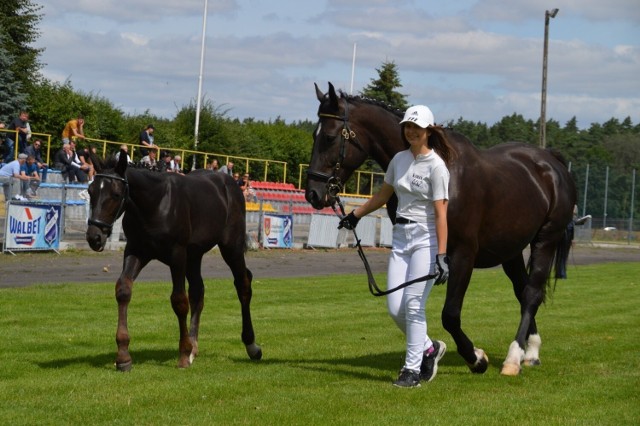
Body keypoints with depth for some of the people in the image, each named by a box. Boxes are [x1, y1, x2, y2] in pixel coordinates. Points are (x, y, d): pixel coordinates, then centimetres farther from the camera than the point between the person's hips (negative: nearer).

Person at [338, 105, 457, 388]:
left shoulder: (436, 166, -11)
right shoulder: (399, 159, 9)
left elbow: (440, 213, -16)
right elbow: (383, 195, 24)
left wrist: (442, 256, -22)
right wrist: (356, 215, 33)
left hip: (425, 239, -6)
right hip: (400, 238, 6)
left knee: (414, 306, -9)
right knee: (395, 308, 2)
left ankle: (412, 369, 0)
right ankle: (428, 348, 25)